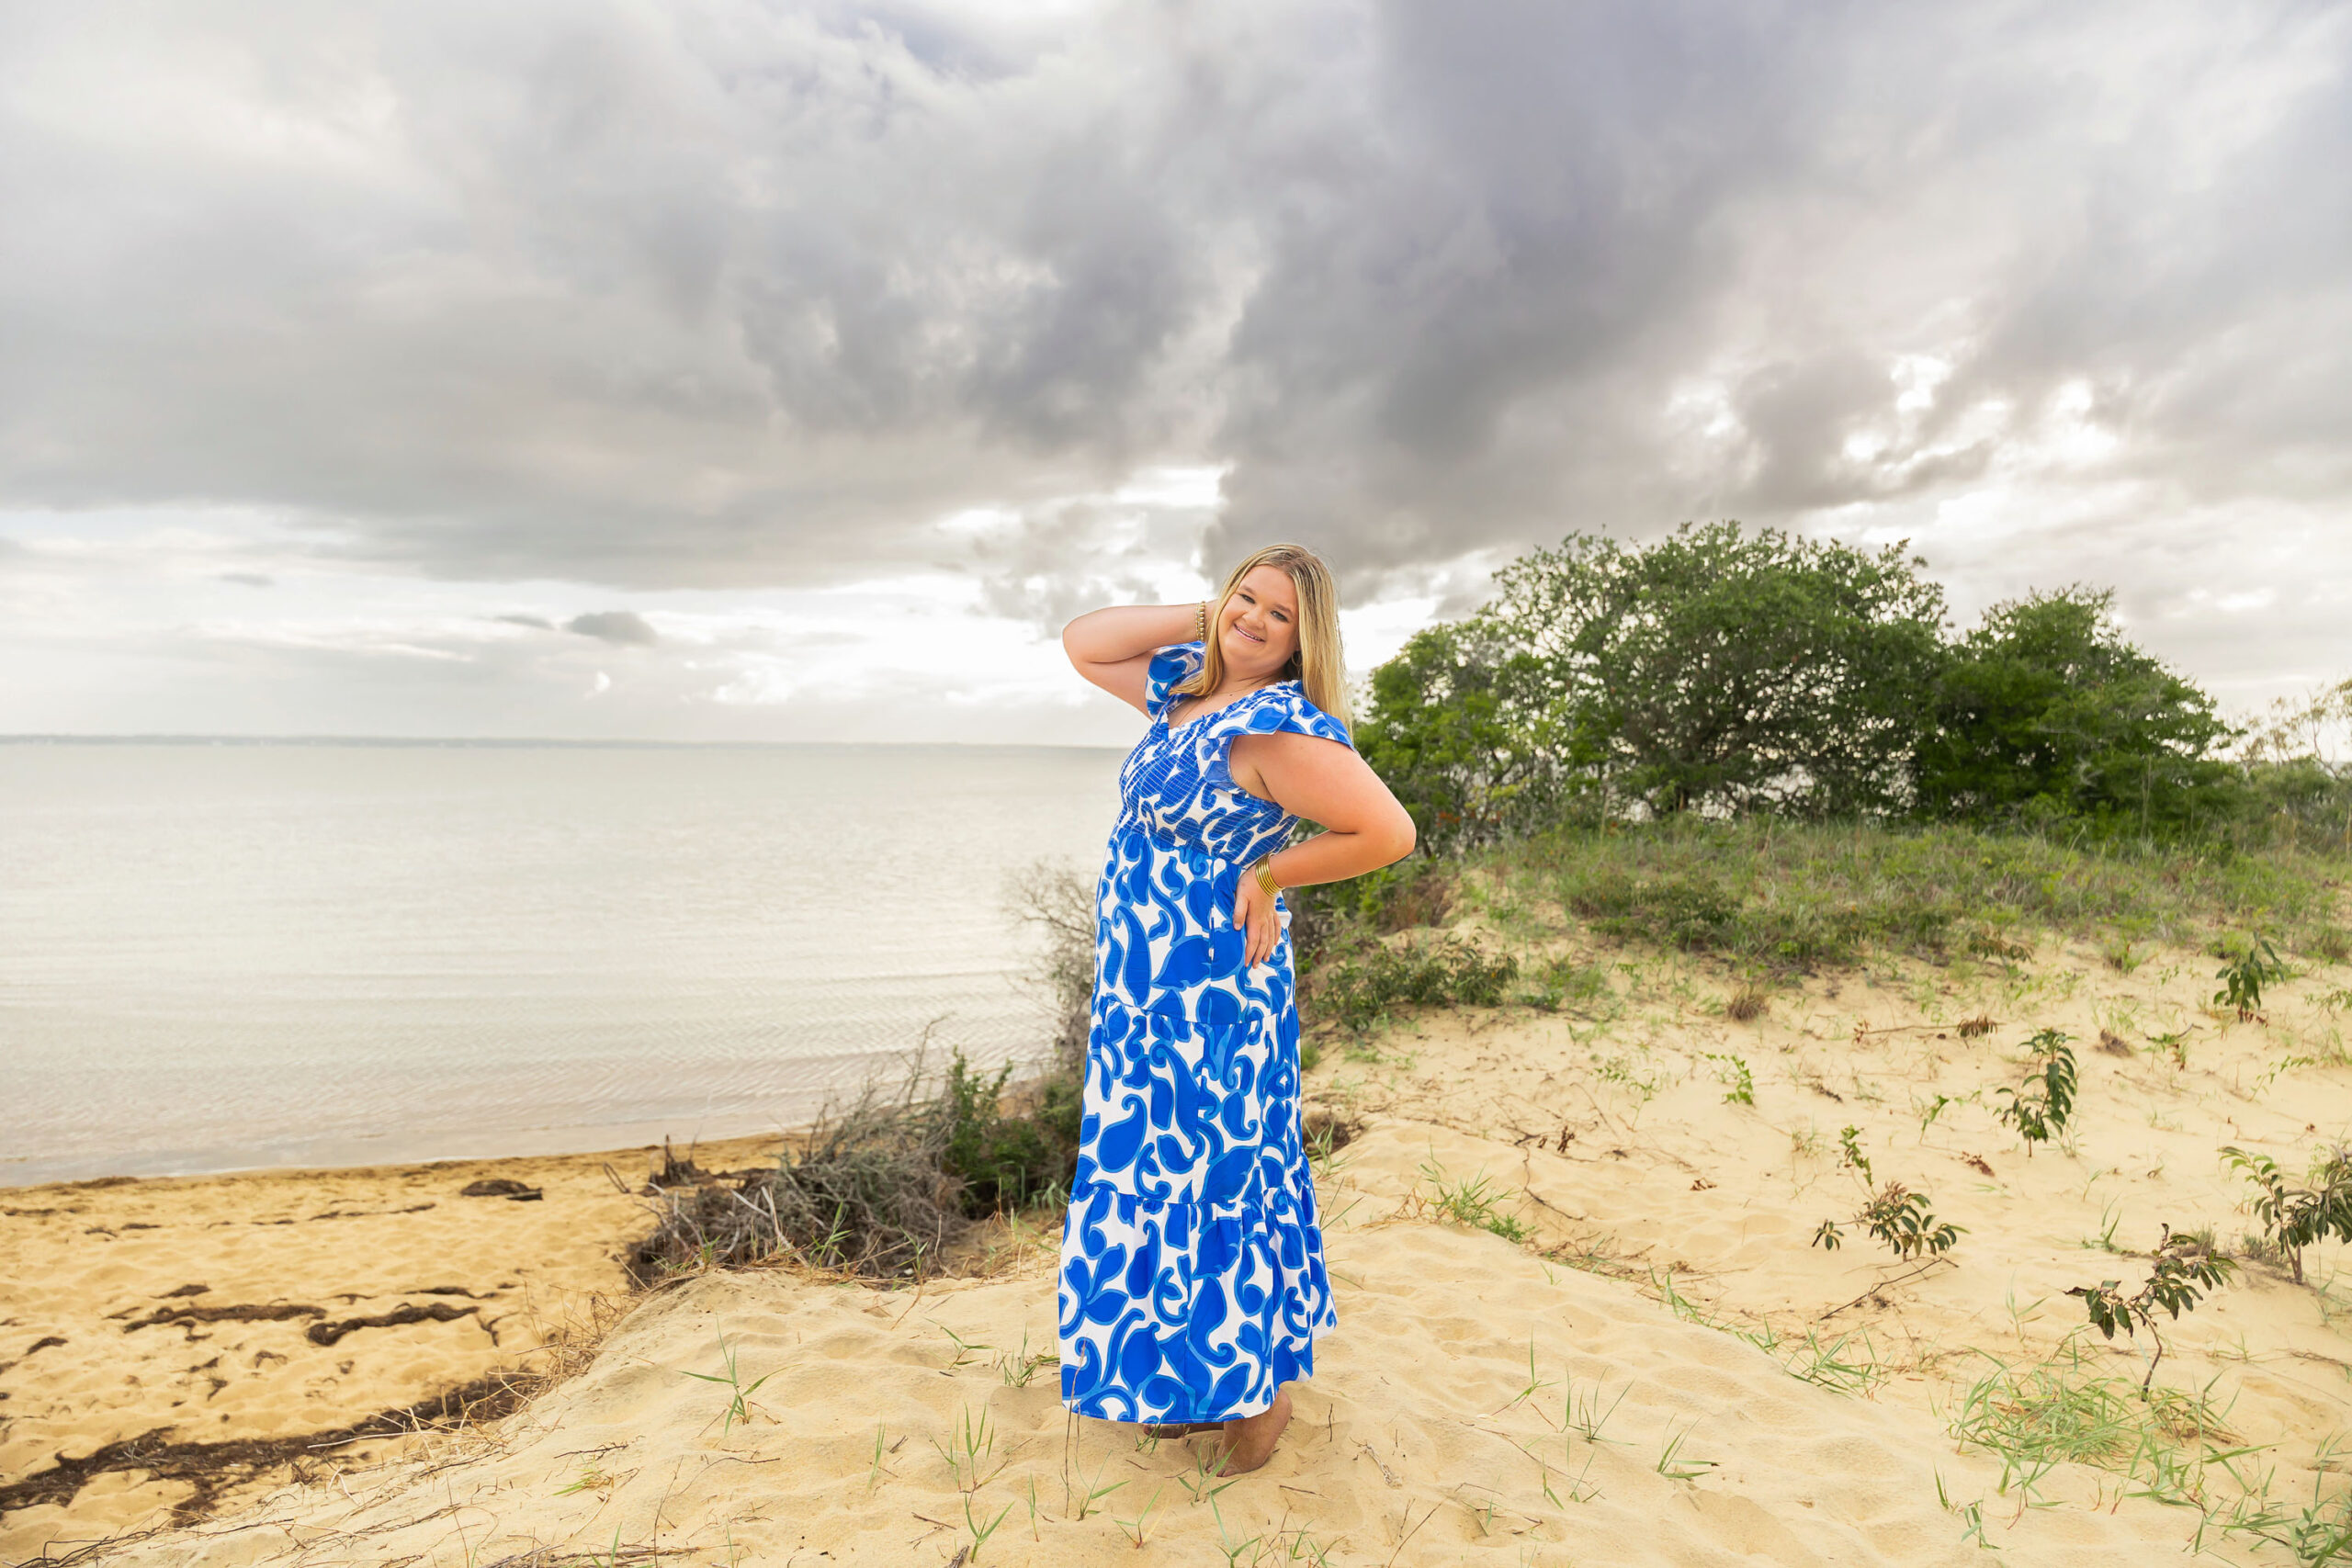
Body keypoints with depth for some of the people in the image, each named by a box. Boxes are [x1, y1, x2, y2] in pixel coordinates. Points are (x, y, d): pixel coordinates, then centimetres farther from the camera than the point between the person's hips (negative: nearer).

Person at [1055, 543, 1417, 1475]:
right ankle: (1196, 1374, 38)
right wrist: (1201, 620, 5)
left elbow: (1389, 834, -21)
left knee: (1215, 1177, 5)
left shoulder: (1282, 727, -19)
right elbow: (1082, 644, 15)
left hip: (1212, 992, -9)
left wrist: (1270, 873, -12)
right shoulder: (1185, 687, 7)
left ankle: (1261, 1390, 28)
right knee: (1156, 1171, 18)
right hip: (1142, 988, 9)